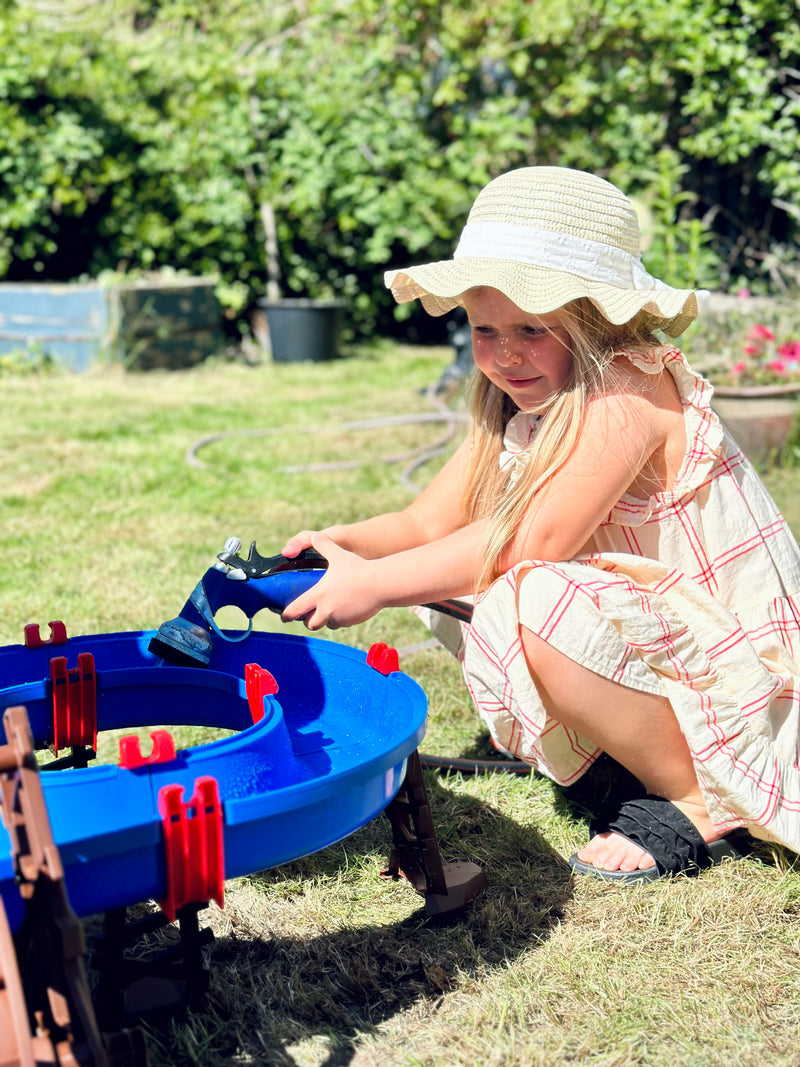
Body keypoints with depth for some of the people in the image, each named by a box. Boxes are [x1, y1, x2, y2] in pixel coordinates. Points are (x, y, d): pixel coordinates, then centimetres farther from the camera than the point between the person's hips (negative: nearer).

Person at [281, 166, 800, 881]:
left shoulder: (627, 394, -22)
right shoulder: (518, 410, 4)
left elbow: (536, 539, -31)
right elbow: (426, 525, 1)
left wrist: (377, 582, -28)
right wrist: (339, 545, -19)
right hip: (659, 647, 9)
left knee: (537, 601, -32)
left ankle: (700, 804, -12)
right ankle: (640, 744, 8)